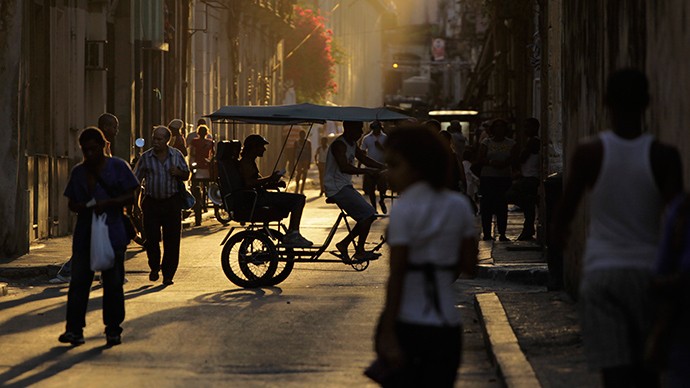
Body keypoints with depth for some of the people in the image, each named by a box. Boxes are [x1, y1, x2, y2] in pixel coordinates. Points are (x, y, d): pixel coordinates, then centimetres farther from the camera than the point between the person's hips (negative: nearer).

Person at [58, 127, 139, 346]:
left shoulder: (118, 167, 1)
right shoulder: (78, 172, 12)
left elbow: (130, 197, -3)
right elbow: (71, 203, 13)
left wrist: (108, 203, -18)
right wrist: (83, 207, -10)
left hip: (112, 233, -3)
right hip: (84, 234, 3)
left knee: (113, 283, 2)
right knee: (79, 281, -3)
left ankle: (113, 329, 10)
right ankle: (74, 328, -3)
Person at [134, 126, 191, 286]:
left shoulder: (176, 155, 5)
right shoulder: (146, 157, 1)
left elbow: (186, 175, 14)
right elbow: (136, 180, 4)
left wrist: (178, 173, -9)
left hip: (172, 202, 0)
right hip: (152, 202, 0)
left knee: (172, 240, -1)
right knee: (151, 238, -3)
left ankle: (168, 274, 8)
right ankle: (154, 268, 21)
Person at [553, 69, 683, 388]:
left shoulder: (589, 154, -5)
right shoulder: (663, 156, -6)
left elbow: (566, 208, 5)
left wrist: (558, 234, 27)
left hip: (601, 273, -1)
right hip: (649, 271, 1)